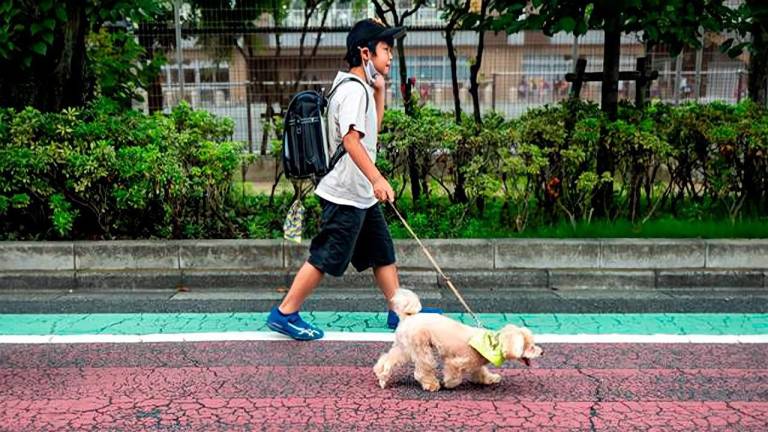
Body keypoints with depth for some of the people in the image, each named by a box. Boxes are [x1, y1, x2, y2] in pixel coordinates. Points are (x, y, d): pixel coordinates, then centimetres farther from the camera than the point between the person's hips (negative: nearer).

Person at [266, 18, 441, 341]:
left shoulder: (361, 87, 15)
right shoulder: (353, 89, -16)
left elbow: (372, 129, 26)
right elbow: (351, 138, -28)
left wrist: (379, 91, 16)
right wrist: (377, 178, -37)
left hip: (361, 193, 10)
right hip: (345, 193, -10)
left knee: (382, 252, 14)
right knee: (325, 257, -2)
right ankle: (284, 313, 9)